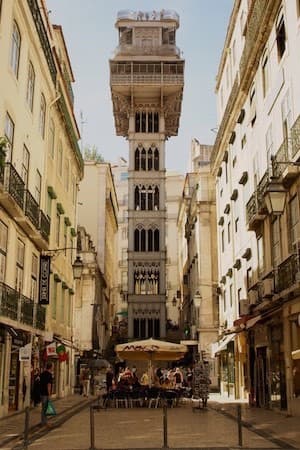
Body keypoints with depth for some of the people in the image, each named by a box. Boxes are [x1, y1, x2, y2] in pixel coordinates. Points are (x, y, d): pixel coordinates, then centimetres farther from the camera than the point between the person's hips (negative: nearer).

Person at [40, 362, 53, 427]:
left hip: (42, 393, 9)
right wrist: (49, 394, -18)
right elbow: (49, 385, -19)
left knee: (44, 408, 16)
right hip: (46, 394, -9)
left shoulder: (42, 373, 12)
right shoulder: (49, 374, -15)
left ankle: (43, 421, 22)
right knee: (45, 408, -4)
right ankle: (44, 422, -2)